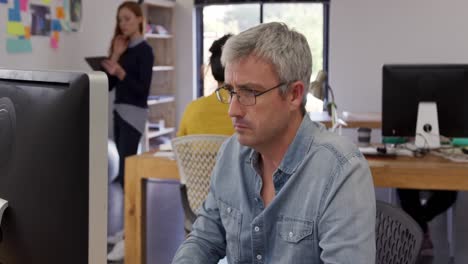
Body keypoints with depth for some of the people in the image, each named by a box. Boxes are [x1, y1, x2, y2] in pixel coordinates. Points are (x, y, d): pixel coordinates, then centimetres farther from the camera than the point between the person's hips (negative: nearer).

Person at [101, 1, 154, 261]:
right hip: (119, 111, 8)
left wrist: (119, 72, -28)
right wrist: (114, 57, -2)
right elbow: (109, 85, 8)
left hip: (134, 113, -8)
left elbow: (143, 89, -16)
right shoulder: (122, 47, 13)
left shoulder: (144, 50, -8)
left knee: (126, 172, -13)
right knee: (127, 170, 10)